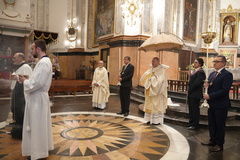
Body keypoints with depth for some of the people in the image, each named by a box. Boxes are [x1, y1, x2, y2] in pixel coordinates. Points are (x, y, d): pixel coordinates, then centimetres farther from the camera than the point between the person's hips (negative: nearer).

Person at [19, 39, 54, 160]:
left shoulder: (43, 62, -19)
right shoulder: (44, 61, 13)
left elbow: (37, 82, -25)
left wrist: (25, 81, -9)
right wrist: (27, 80, 6)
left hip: (38, 98, -10)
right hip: (39, 97, 10)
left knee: (37, 126, 1)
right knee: (40, 125, 19)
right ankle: (43, 147, 33)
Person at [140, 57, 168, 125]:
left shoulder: (162, 70, -7)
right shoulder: (151, 70, 12)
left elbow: (160, 79, -19)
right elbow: (144, 77, 4)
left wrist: (152, 76, -13)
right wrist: (150, 75, -13)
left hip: (157, 91, -7)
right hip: (150, 91, 7)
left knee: (157, 104, -1)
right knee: (150, 104, 8)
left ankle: (157, 120, 8)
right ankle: (150, 119, 17)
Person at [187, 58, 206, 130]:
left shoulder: (200, 72, -14)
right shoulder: (194, 71, 15)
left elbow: (196, 83, -20)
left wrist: (189, 91, -12)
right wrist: (188, 91, 8)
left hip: (195, 94, -9)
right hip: (191, 94, 9)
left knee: (195, 109, 1)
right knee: (191, 109, 15)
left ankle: (195, 125, 12)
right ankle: (191, 123, 27)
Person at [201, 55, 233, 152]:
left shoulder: (227, 74, -12)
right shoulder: (212, 74, 13)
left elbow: (224, 90, -20)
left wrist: (210, 96, -20)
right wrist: (206, 85, -6)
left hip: (220, 105, -7)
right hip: (211, 104, 7)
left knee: (220, 125, 6)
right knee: (211, 124, 17)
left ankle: (219, 145, 20)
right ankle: (212, 140, 33)